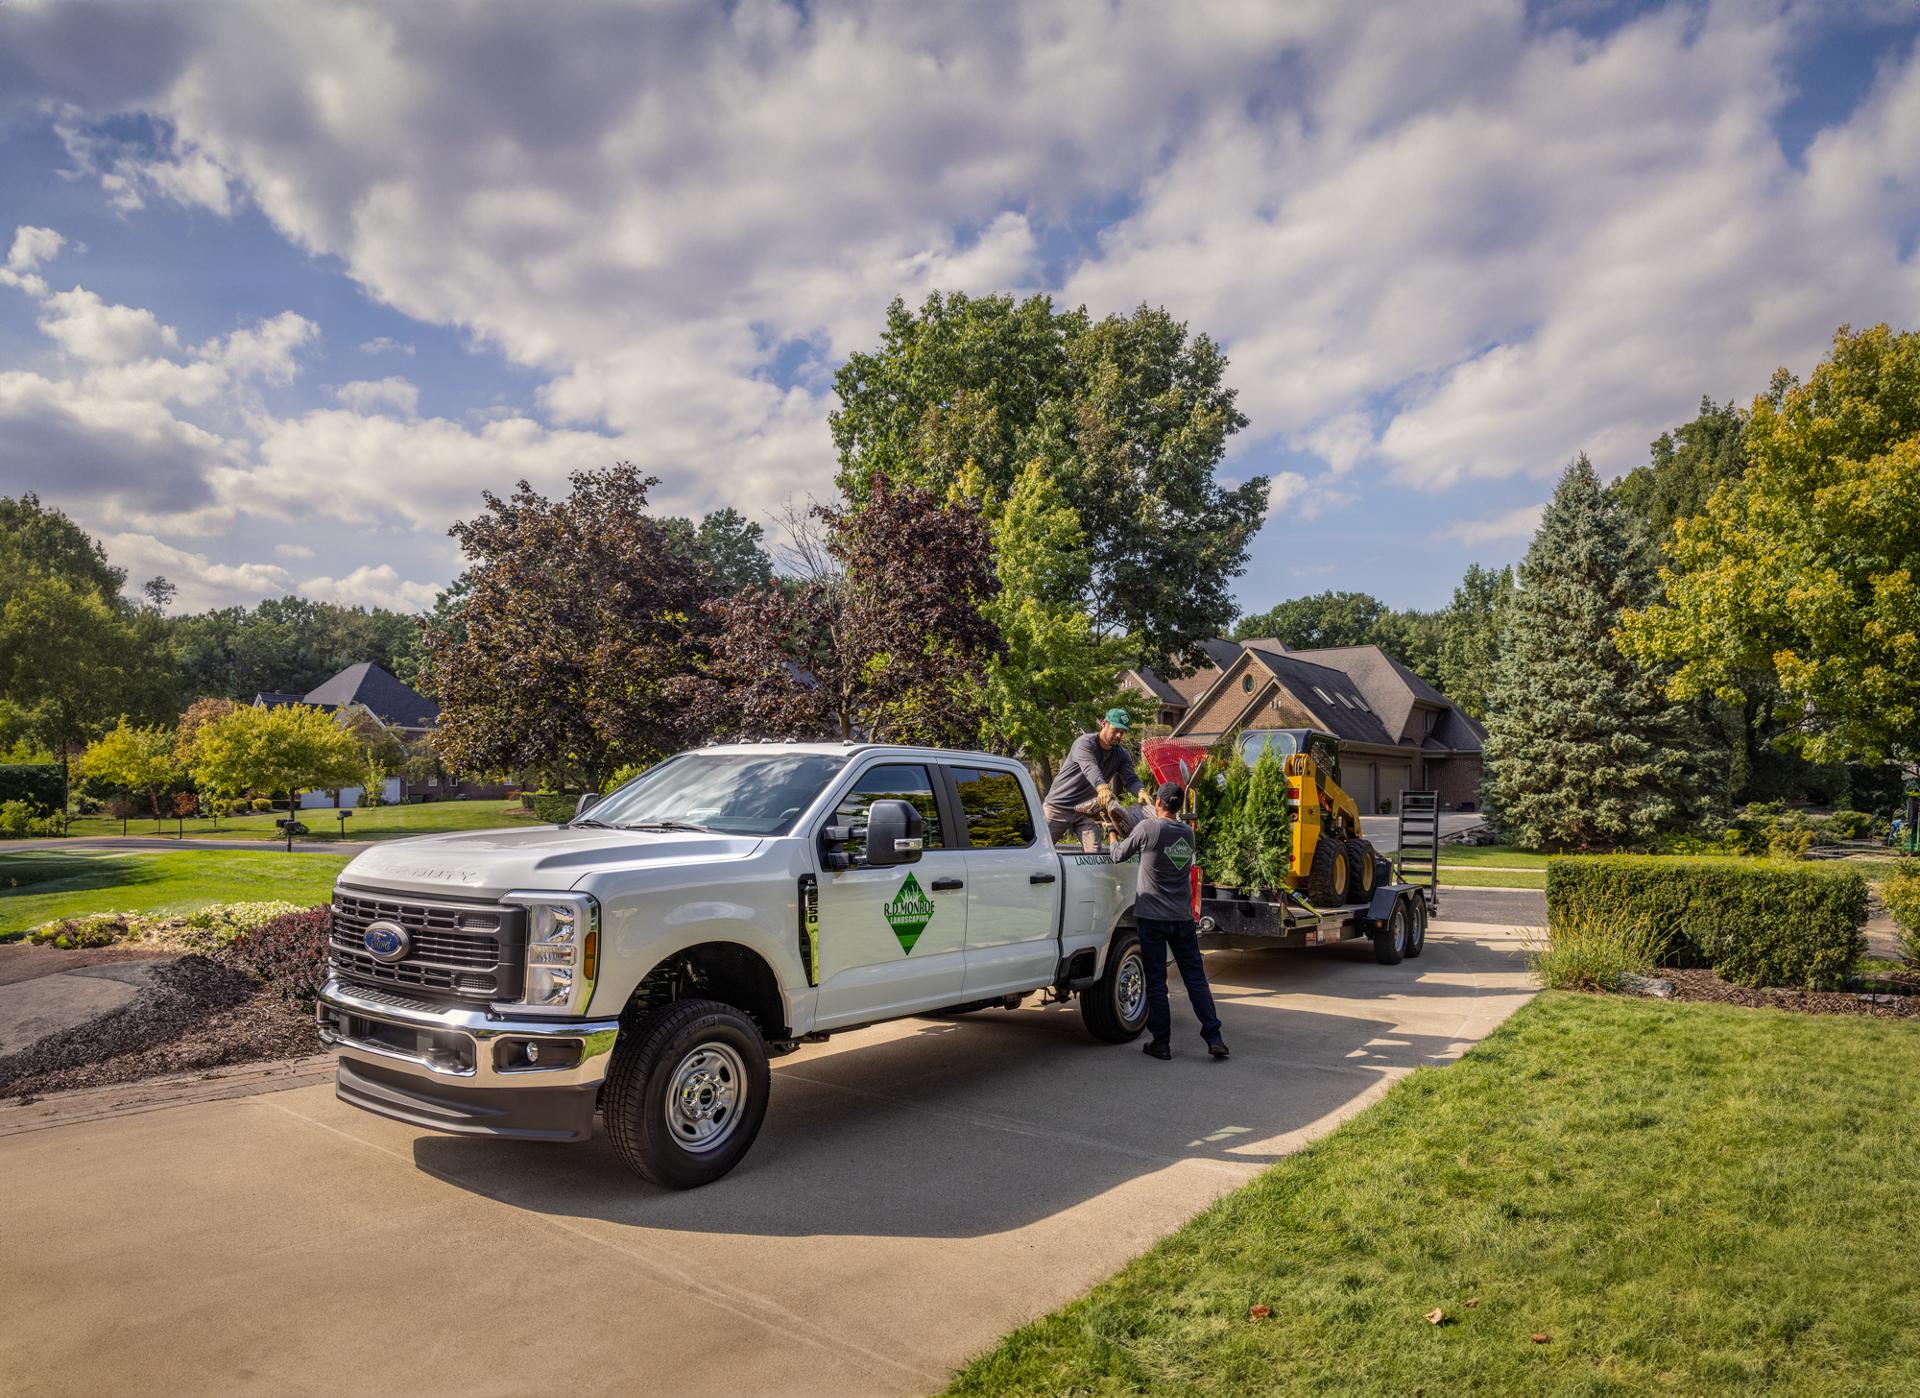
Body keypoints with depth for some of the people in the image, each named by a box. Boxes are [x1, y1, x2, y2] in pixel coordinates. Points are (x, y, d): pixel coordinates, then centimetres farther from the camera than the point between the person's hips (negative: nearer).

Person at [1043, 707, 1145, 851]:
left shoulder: (1122, 755, 4)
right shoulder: (1085, 743, -16)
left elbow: (1130, 779, -10)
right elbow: (1090, 768, -36)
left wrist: (1140, 792, -35)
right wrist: (1102, 788, -56)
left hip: (1085, 812, 5)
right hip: (1058, 807, -5)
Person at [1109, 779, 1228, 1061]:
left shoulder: (1148, 828, -11)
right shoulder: (1188, 833, 5)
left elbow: (1119, 856, 0)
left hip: (1152, 918, -4)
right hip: (1183, 918, 4)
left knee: (1156, 981, 3)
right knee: (1196, 978, 9)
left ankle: (1161, 1042, 7)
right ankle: (1214, 1037, 5)